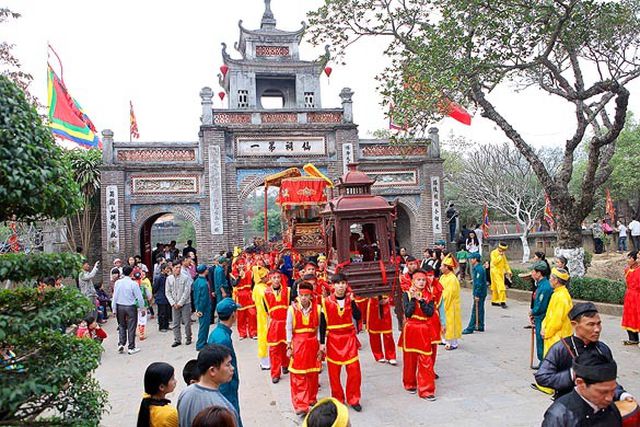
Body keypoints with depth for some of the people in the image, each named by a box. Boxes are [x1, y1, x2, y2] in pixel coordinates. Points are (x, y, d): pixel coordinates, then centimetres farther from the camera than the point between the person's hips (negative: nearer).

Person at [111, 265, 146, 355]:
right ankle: (131, 348, 13)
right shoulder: (133, 284, -15)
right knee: (131, 327, 6)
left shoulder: (118, 283, -4)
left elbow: (115, 297, 1)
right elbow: (139, 297, -11)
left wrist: (114, 309, 10)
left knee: (121, 326, 21)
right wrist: (142, 308, 1)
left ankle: (121, 344, 12)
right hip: (131, 307, -3)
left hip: (120, 307, 4)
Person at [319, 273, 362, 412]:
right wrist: (322, 342, -3)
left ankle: (353, 399, 16)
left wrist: (352, 301, -17)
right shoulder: (327, 302, -6)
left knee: (354, 370, -2)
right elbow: (322, 324, -2)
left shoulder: (350, 299, 1)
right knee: (334, 372, 6)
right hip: (333, 339, -1)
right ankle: (338, 399, 25)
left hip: (349, 338, 1)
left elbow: (358, 316, -10)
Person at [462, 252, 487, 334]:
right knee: (479, 310, 16)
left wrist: (477, 295, -21)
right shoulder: (476, 268, 12)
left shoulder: (479, 269, -20)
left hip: (480, 293, -10)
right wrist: (476, 294, 22)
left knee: (476, 310, -6)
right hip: (481, 293, 10)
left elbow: (479, 283, -22)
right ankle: (480, 326, 24)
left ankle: (470, 328, -3)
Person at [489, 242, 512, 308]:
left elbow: (505, 263, 18)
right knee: (501, 286, -14)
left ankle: (494, 301, 18)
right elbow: (494, 262, -20)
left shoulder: (503, 254, 14)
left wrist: (508, 271, 11)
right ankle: (502, 302, -15)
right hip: (495, 272, -7)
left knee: (495, 287, 12)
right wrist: (500, 256, -19)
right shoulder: (493, 253, -9)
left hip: (501, 272, 7)